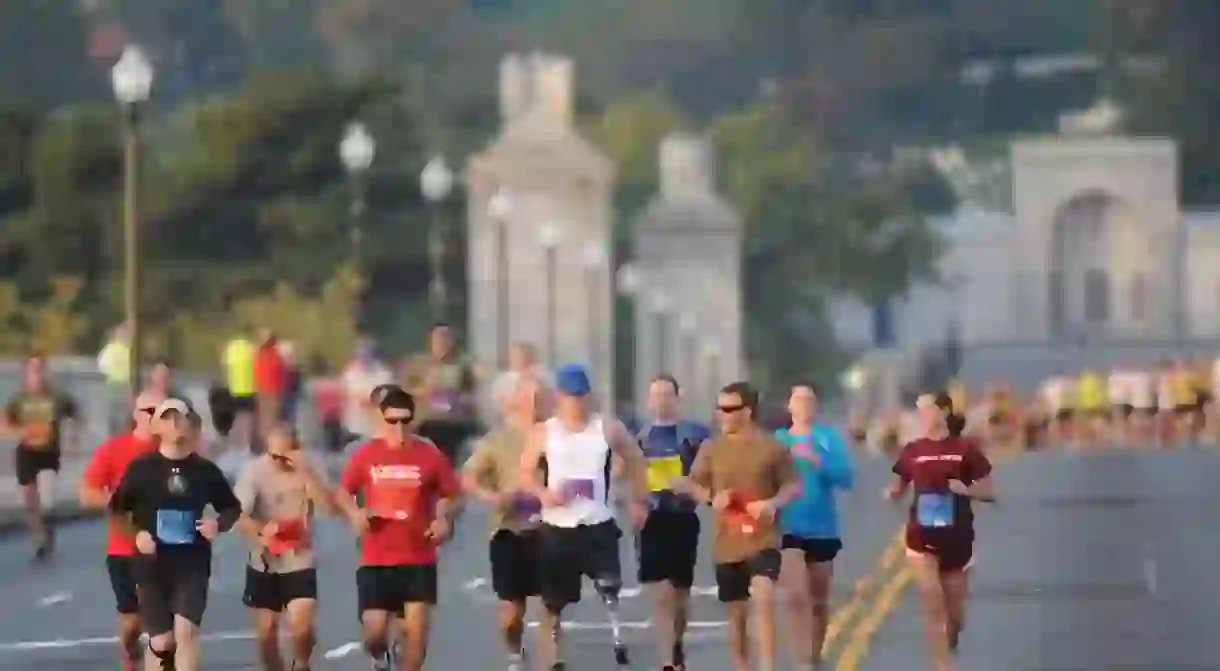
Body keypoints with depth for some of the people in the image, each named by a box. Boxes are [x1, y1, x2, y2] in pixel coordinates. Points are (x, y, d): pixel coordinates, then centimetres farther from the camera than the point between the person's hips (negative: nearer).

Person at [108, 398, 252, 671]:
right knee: (162, 641, 2)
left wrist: (219, 524, -7)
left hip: (193, 564, 0)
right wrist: (136, 534, -15)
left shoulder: (205, 470, 2)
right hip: (153, 565, 0)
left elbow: (233, 509, 14)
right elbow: (117, 510, 2)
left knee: (186, 631, -15)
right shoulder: (141, 467, -2)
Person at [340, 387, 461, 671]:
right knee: (374, 632, -3)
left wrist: (442, 519, -14)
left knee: (416, 631, -6)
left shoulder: (429, 454, -3)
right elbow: (343, 493, 11)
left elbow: (451, 496, 6)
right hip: (375, 560, 1)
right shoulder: (366, 454, 0)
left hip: (419, 559, 0)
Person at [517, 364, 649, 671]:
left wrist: (638, 500, 8)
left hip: (598, 524, -1)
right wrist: (543, 493, -16)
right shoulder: (544, 433, 0)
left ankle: (619, 641, -8)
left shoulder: (608, 430, 1)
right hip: (557, 527, 1)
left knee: (610, 587, -20)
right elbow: (525, 473, 4)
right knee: (552, 601, 6)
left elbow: (635, 461, 14)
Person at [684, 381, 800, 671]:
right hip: (728, 543, 3)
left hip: (764, 540, -3)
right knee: (737, 613, 11)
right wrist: (712, 498, -12)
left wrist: (773, 503, -18)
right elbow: (693, 485, 10)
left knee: (763, 597, -25)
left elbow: (793, 485, 2)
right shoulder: (712, 448, 2)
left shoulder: (772, 447, -5)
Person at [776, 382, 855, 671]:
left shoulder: (829, 436, -1)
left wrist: (817, 461, -24)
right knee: (797, 597, -19)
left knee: (819, 600, 14)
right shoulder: (777, 440, 0)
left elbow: (846, 476, -11)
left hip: (822, 529, 2)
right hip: (789, 529, -2)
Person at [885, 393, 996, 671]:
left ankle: (950, 647, 45)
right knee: (933, 606, -12)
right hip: (923, 537, 0)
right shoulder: (913, 450, 1)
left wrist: (966, 490, -19)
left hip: (957, 539, 0)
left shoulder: (965, 449, -5)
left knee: (954, 612, 12)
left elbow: (989, 492, -1)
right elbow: (897, 490, 9)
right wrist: (891, 493, -13)